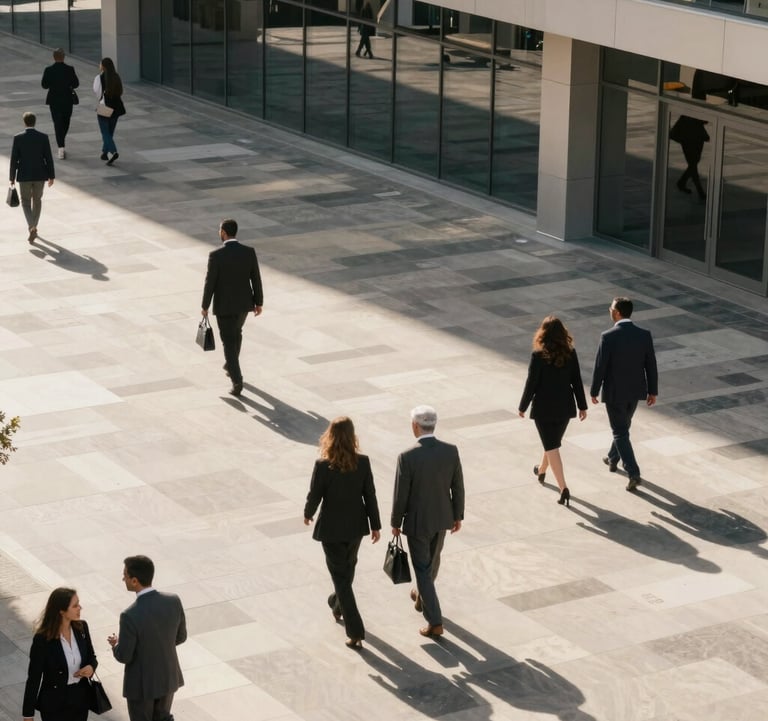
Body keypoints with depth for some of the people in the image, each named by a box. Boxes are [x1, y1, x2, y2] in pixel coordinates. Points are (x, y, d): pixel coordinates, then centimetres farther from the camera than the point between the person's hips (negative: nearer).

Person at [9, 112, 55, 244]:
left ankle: (32, 228, -10)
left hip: (24, 175, -1)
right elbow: (48, 158, -5)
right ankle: (34, 227, 29)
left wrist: (12, 178, 1)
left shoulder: (18, 138, -11)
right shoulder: (43, 137, -7)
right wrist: (51, 176, 4)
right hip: (40, 175, 1)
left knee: (26, 202, 11)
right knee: (37, 200, 21)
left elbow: (14, 159, -8)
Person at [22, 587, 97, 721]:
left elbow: (91, 656, 10)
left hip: (80, 698, 5)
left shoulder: (81, 627, -7)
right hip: (54, 703, -5)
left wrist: (91, 667, -14)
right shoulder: (42, 639, -21)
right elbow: (34, 677, -14)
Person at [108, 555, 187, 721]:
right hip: (168, 676, 5)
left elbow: (124, 656, -19)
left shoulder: (130, 616, -32)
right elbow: (180, 637, -1)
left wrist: (116, 644, 3)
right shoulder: (173, 601, -16)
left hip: (141, 682, -5)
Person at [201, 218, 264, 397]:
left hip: (224, 305, -4)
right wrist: (259, 303, 8)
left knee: (229, 343, 4)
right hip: (244, 302, 4)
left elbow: (210, 283, -14)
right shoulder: (249, 251, -10)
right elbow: (256, 279, -4)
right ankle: (231, 365, 47)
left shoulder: (216, 255, -20)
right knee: (236, 332, 30)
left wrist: (205, 306, 0)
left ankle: (237, 382, -6)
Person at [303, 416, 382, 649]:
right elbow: (370, 496, -6)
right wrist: (375, 525, 4)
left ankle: (355, 632, 0)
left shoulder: (323, 465, -21)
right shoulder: (362, 462, -12)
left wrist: (308, 514, 10)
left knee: (341, 577, 5)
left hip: (332, 527, -4)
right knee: (348, 568, 28)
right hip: (356, 525, 4)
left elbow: (314, 496, -12)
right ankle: (338, 606, 53)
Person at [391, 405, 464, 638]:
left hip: (417, 521, -5)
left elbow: (400, 495, -17)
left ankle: (435, 622, 7)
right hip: (442, 517, 5)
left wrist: (395, 523, -1)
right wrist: (458, 516, 11)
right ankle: (422, 596, 52)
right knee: (432, 560, 28)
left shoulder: (407, 457, -25)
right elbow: (457, 488, -4)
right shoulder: (451, 451, -14)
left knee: (423, 570, 8)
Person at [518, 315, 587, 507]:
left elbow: (531, 383, -14)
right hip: (565, 406, 5)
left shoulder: (538, 355, -17)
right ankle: (542, 470, 50)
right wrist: (582, 406, 7)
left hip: (544, 408, -5)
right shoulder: (570, 353, -6)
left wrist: (523, 407, -1)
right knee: (553, 442, 25)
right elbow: (577, 381, -1)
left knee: (552, 446, 0)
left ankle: (563, 488, -10)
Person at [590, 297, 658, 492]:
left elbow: (600, 366, -15)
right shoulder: (645, 335, -8)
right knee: (623, 425, 26)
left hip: (614, 391, -5)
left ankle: (633, 473, -5)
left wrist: (594, 391, -2)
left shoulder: (608, 337, -21)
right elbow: (651, 365, -2)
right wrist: (653, 391, 9)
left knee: (621, 432, 4)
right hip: (635, 390, 5)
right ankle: (613, 459, 45)